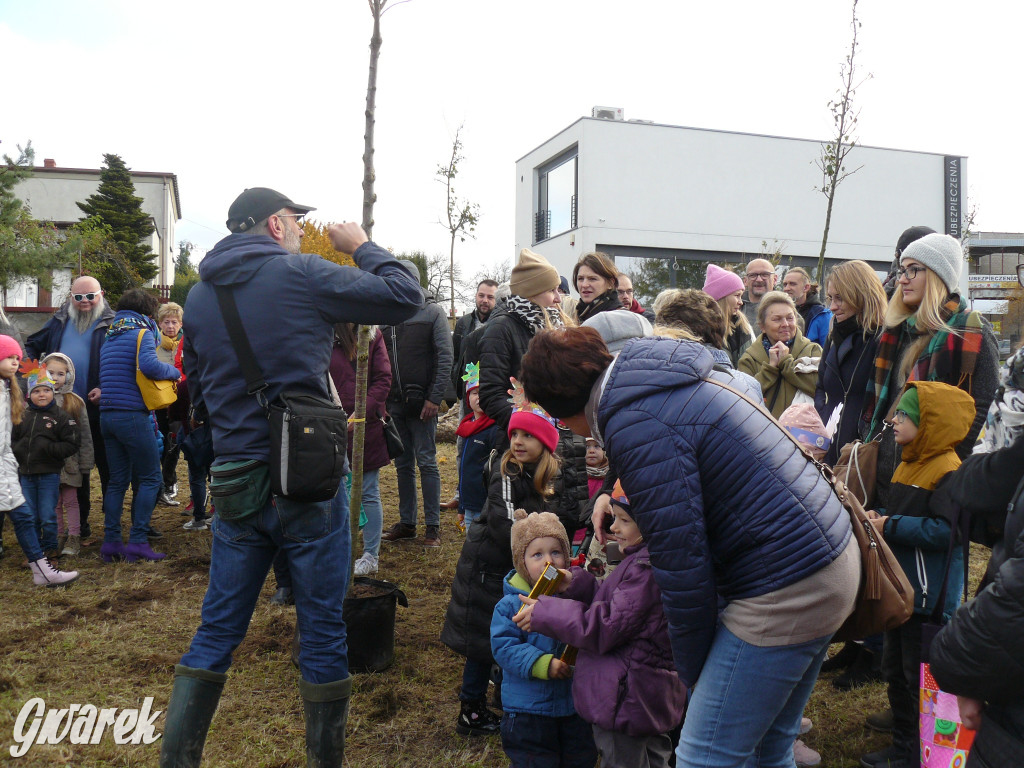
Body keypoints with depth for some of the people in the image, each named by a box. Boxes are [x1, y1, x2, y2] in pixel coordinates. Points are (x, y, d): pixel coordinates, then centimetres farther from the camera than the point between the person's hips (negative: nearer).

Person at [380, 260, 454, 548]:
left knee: (426, 462, -2)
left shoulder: (432, 312, -1)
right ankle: (406, 523, 19)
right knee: (403, 465, 11)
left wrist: (434, 398, -14)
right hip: (394, 403, 5)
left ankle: (432, 526, 5)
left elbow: (445, 358, -7)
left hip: (421, 402, -5)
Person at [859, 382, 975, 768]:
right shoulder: (908, 464, 12)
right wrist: (877, 518, 1)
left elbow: (944, 531, -25)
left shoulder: (948, 471, -18)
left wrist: (890, 526, -21)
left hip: (929, 595, -10)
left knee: (921, 679, 2)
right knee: (895, 671, 20)